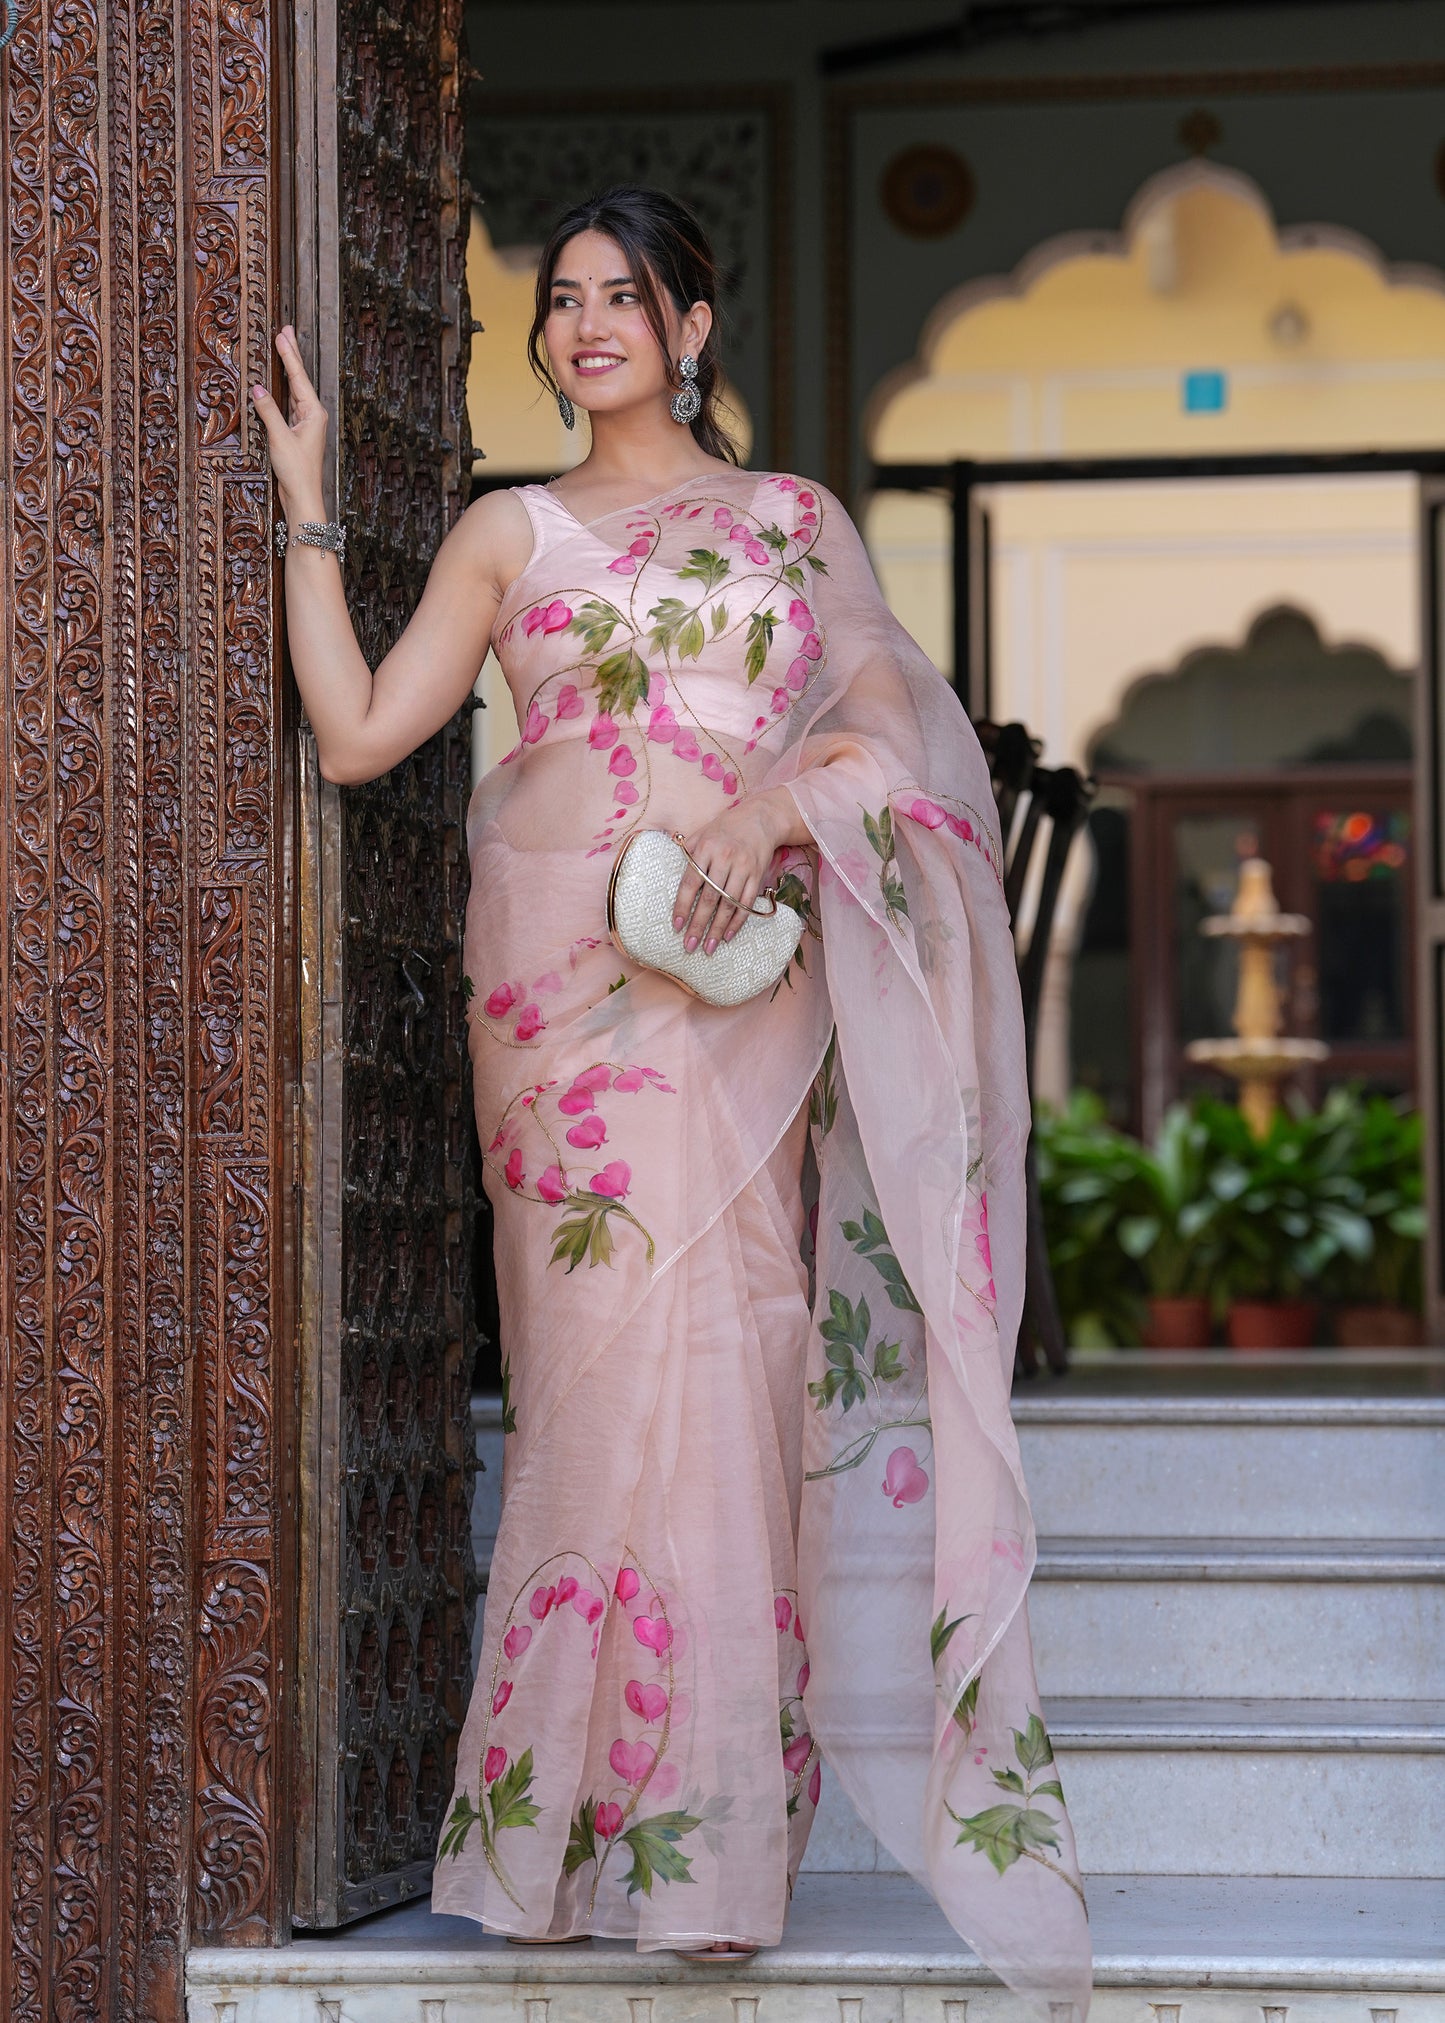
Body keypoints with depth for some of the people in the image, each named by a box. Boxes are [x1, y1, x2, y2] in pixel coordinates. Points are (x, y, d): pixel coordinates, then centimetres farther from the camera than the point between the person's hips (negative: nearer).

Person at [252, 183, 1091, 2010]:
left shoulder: (796, 520, 16)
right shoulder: (511, 534, 15)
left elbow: (890, 720, 6)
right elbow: (357, 731, 6)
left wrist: (774, 799, -13)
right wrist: (306, 504, 6)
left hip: (744, 969, 0)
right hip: (569, 968, 0)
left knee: (721, 1360, -7)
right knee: (609, 1358, -8)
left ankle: (710, 1817, -2)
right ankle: (599, 1813, -3)